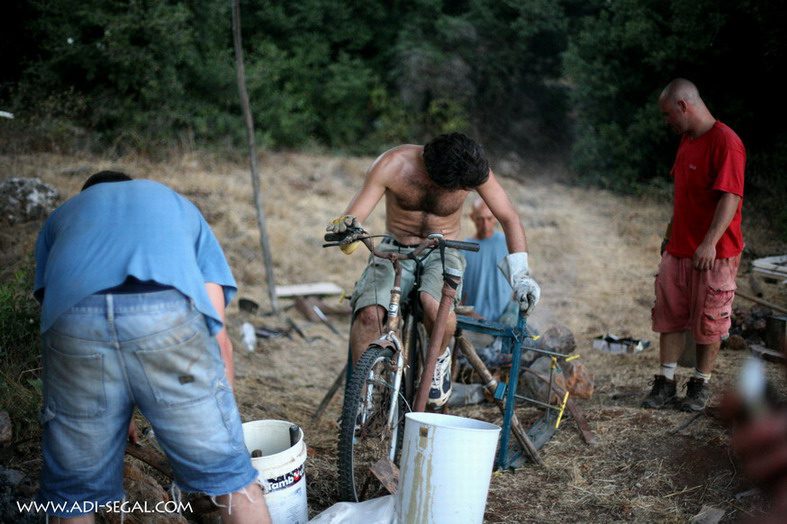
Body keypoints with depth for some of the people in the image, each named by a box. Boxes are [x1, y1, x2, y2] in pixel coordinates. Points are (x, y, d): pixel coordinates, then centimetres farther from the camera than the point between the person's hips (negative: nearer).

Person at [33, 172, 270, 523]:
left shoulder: (61, 216, 40)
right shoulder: (179, 206, 37)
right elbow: (218, 338, 28)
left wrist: (106, 412, 44)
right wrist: (221, 426, 37)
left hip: (74, 321, 1)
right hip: (168, 312, -1)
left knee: (72, 495, 20)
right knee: (232, 478, 14)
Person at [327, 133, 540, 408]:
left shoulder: (473, 169, -17)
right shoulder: (392, 164, -20)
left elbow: (509, 217, -8)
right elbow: (353, 217, -18)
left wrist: (520, 275, -18)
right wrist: (345, 226, -43)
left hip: (443, 253, 0)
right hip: (395, 250, 1)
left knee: (434, 304, -36)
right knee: (369, 313, -29)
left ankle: (441, 357, -2)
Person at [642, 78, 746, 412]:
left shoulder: (726, 142, -15)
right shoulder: (687, 140, 12)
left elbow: (730, 196, -23)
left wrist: (710, 242, -31)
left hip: (714, 254, -8)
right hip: (678, 250, 8)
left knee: (708, 323, 5)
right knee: (669, 317, 8)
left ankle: (700, 386, 18)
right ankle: (666, 384, 15)